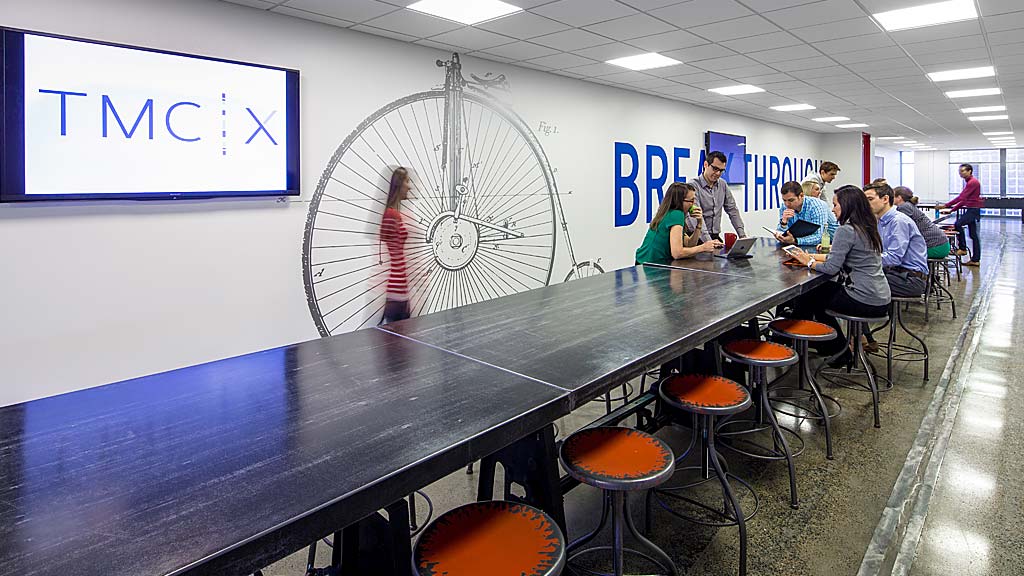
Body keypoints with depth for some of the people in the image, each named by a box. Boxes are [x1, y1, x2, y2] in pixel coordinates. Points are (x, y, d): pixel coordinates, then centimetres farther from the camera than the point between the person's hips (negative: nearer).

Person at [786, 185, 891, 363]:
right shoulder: (866, 228, 12)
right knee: (822, 289, 22)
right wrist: (813, 256, 10)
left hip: (866, 301, -9)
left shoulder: (846, 230, -17)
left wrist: (809, 262, -4)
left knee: (809, 296, 8)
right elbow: (841, 256, 16)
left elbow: (831, 268, -20)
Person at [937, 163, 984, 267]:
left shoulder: (973, 182, -13)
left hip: (973, 210, -10)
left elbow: (961, 197, -22)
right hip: (971, 210, 10)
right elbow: (964, 200, 18)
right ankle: (975, 260, 10)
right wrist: (952, 209, 11)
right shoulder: (969, 182, 18)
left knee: (958, 224, -25)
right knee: (974, 235, 8)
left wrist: (946, 206, -24)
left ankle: (962, 248, -17)